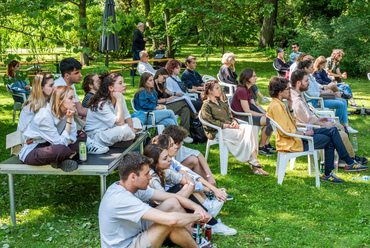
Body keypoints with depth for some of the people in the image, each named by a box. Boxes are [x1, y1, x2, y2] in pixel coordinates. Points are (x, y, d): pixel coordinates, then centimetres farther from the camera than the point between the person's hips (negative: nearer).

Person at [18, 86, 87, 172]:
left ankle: (62, 161, -16)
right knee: (61, 149, -41)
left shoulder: (66, 112, -2)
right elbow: (61, 142, -24)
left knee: (82, 135, 2)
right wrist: (69, 120, -21)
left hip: (48, 146, 9)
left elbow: (72, 137, 2)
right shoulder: (45, 116, -25)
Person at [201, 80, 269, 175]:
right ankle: (254, 164, -25)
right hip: (218, 131, -7)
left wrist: (234, 121, -1)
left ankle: (254, 161, -29)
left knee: (249, 128, -20)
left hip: (229, 126, 7)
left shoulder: (220, 102, 26)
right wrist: (227, 125, -18)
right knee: (242, 134, -28)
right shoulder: (206, 106, -1)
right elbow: (210, 122, -12)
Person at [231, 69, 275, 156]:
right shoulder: (241, 90, -20)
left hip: (246, 115, 10)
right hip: (239, 117, -10)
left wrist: (265, 113, -1)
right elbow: (247, 111, -20)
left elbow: (254, 106, 14)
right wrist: (263, 115, -13)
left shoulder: (249, 89, 12)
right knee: (269, 121, -21)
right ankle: (261, 148, -8)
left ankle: (266, 144, 5)